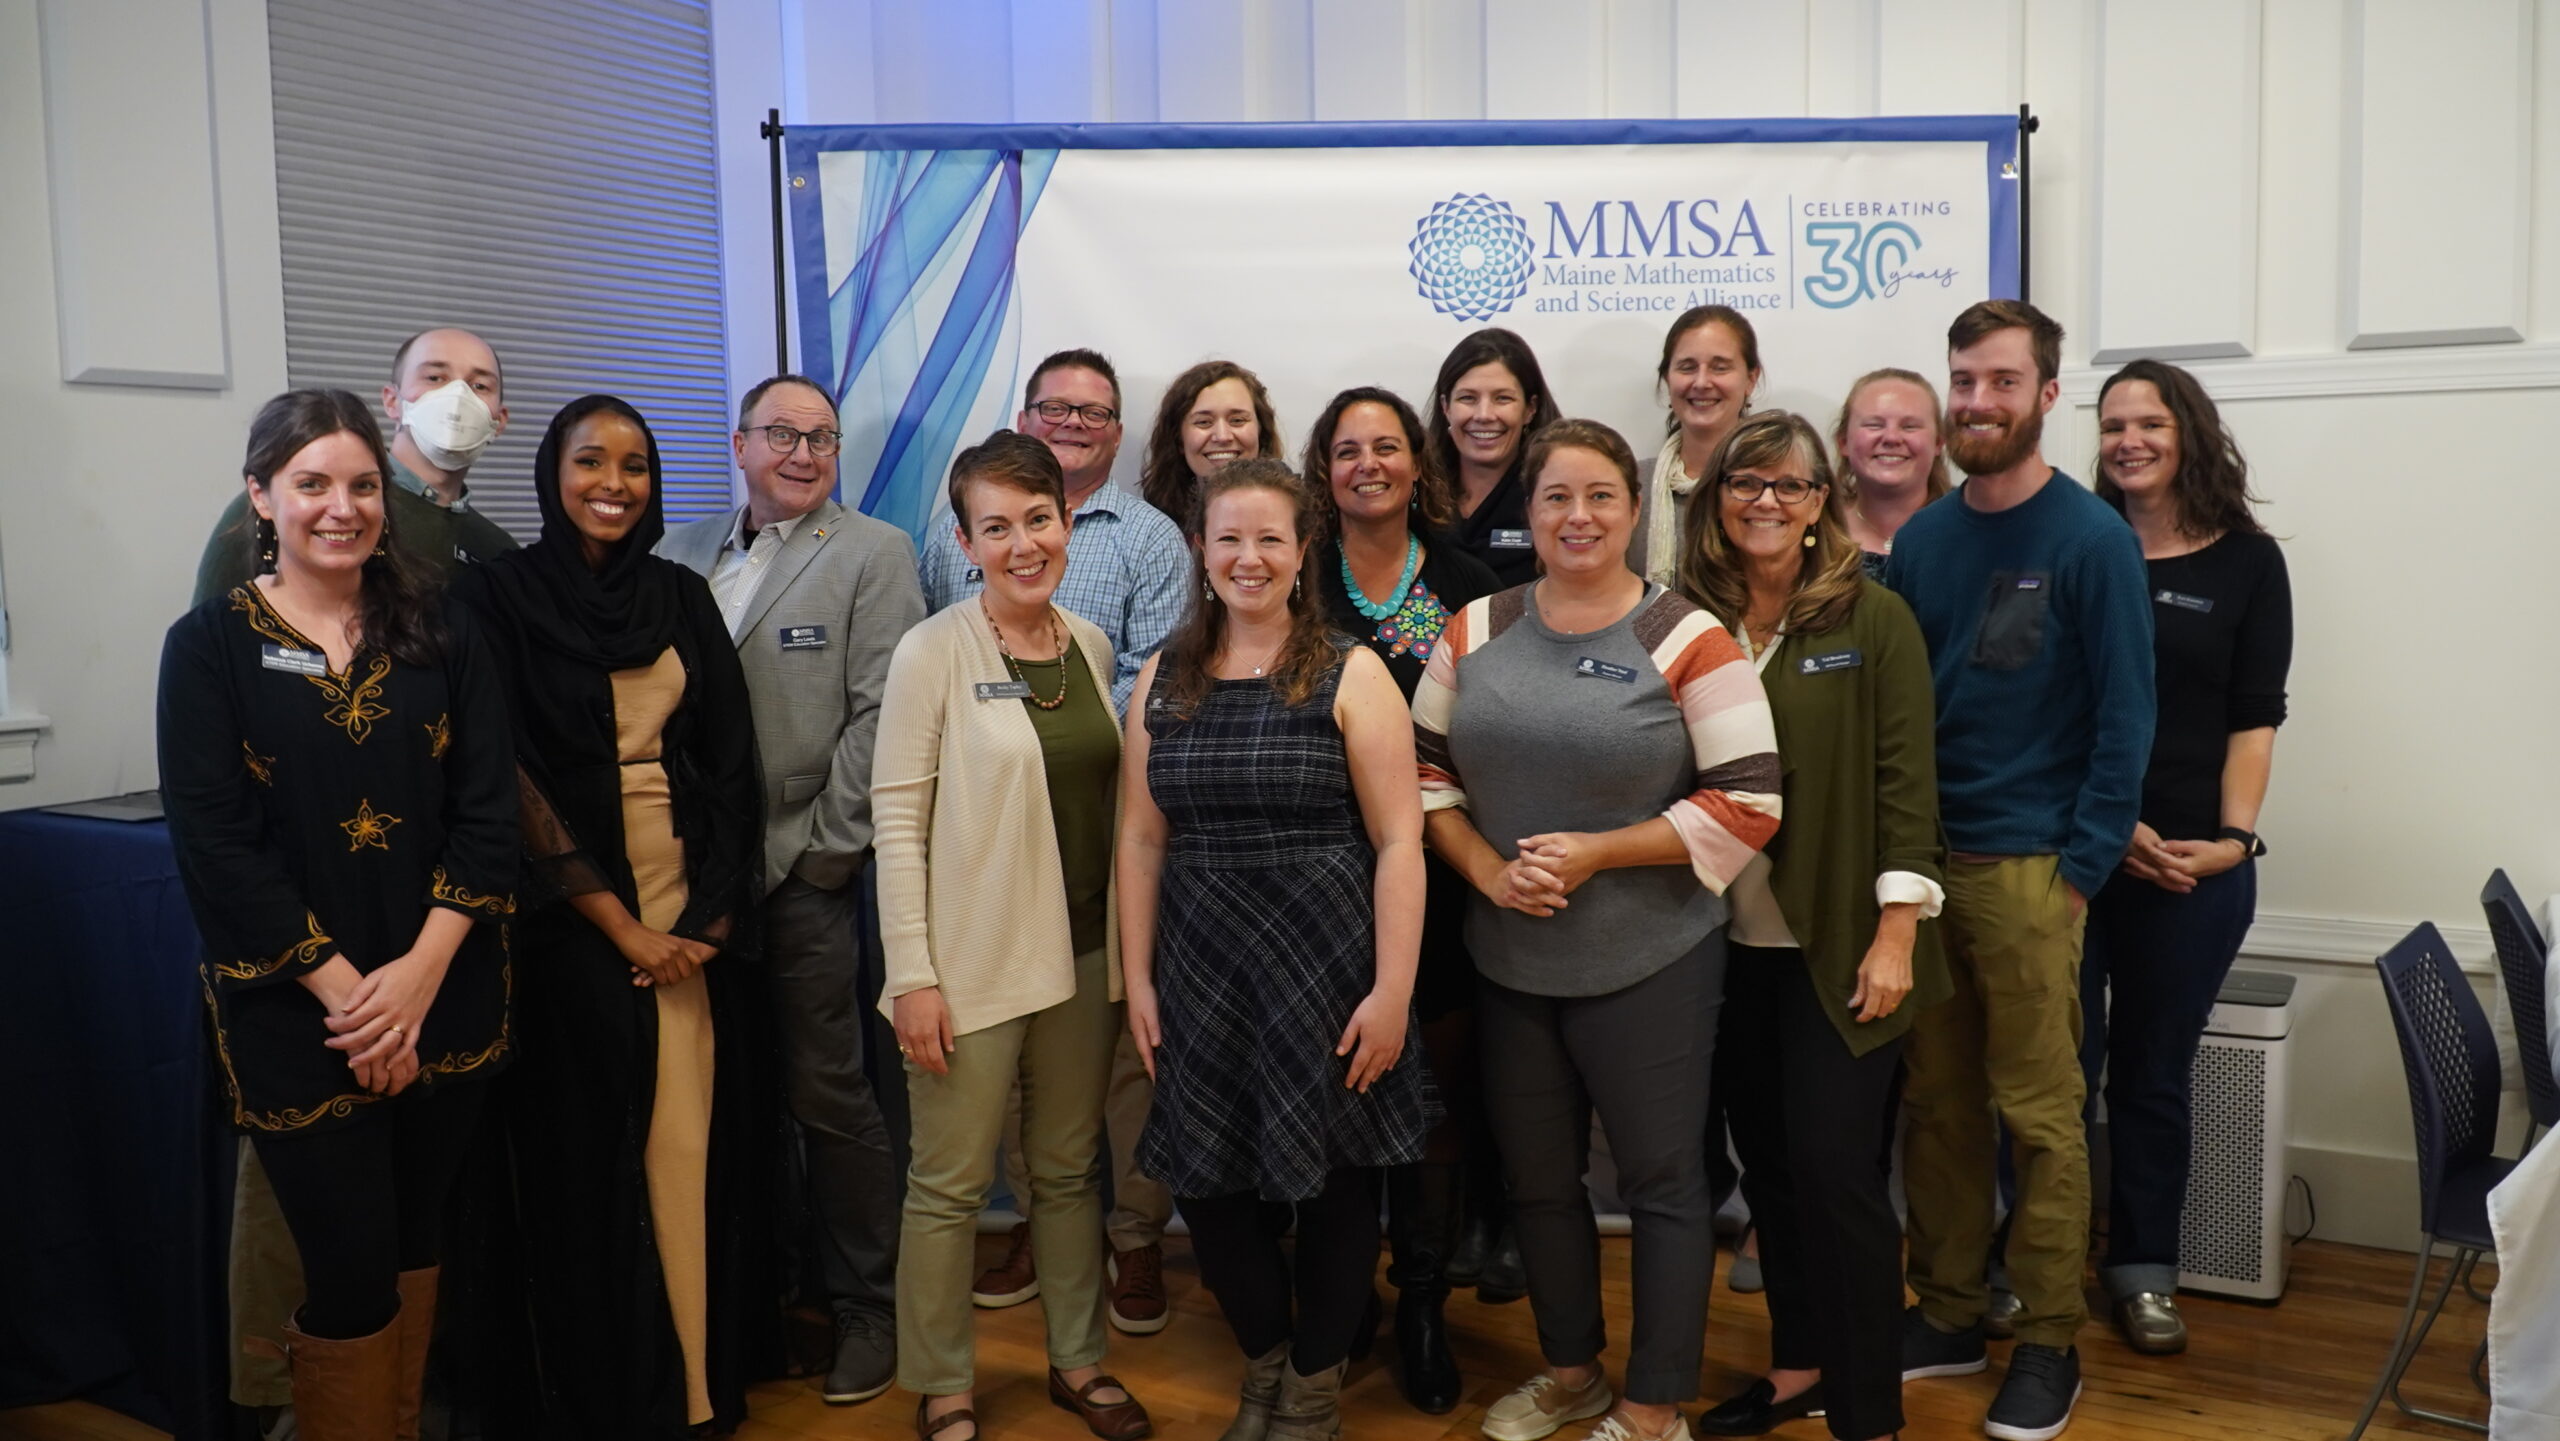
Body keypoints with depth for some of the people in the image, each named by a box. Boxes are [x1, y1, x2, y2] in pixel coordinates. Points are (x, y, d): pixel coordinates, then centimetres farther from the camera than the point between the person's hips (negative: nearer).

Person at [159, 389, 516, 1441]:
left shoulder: (438, 636, 5)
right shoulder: (211, 644, -3)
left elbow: (489, 811, -1)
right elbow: (214, 844, -9)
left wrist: (420, 972, -13)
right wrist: (344, 990, -15)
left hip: (446, 996, 3)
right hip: (296, 1012, -3)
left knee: (415, 1241, 14)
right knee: (351, 1274, 0)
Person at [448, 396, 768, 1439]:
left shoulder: (682, 598, 9)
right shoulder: (500, 594, -4)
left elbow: (730, 760, 6)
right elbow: (513, 782, -9)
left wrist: (713, 912, -6)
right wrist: (621, 929, -11)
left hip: (697, 914, 4)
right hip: (575, 923, -3)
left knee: (696, 1145, 6)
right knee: (589, 1156, 4)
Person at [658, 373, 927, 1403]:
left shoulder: (873, 553, 0)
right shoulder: (679, 554, 14)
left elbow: (881, 714, -8)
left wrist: (822, 849, -10)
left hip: (805, 872, -4)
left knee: (827, 1096, 0)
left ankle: (866, 1307, 16)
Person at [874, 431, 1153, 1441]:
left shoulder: (1092, 646, 6)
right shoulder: (934, 651, -10)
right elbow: (898, 818, -11)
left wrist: (1127, 945, 10)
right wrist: (913, 975, -14)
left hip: (1083, 950, 5)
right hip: (973, 960, -5)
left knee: (1069, 1169, 16)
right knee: (951, 1184, 5)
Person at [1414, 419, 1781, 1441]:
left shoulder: (1688, 640, -10)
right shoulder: (1476, 631, 2)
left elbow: (1749, 802, -13)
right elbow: (1425, 772, 6)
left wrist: (1598, 852, -18)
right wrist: (1485, 868, -10)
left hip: (1647, 965, -4)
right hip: (1509, 963, 5)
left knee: (1661, 1181, 8)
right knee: (1536, 1176, 18)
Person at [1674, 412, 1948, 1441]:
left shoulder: (1873, 620, -5)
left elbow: (1906, 779, -8)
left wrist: (1896, 935, -13)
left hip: (1838, 942, -4)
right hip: (1727, 945, 4)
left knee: (1833, 1169, -2)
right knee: (1766, 1163, 14)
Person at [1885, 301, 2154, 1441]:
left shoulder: (2092, 538, -5)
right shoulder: (1920, 540, 9)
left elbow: (2123, 718, -7)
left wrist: (2078, 873, -12)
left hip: (2030, 866, -5)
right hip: (1920, 860, 5)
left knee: (2039, 1115, 3)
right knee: (1935, 1102, 11)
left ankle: (2049, 1344, 17)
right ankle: (1949, 1314, 25)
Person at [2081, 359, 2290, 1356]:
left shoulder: (2248, 561, 5)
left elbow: (2255, 716, 2)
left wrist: (2234, 837, -10)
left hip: (2194, 862, 1)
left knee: (2153, 1071, 11)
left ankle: (2142, 1268, 24)